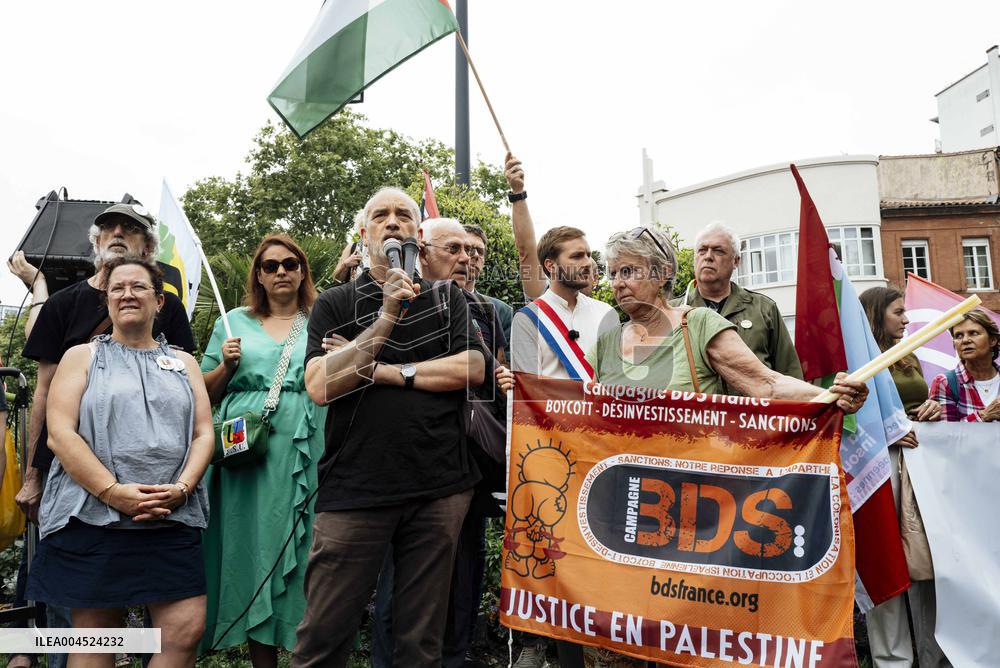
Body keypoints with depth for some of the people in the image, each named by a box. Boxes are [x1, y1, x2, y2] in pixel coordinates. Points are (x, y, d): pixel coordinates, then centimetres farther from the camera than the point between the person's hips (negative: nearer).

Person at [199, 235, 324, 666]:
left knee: (308, 554, 0)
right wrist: (227, 365, -4)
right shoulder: (235, 322, 14)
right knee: (255, 550, 3)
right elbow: (205, 394, 14)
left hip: (308, 452, -1)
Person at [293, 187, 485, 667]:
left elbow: (472, 369, -4)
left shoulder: (447, 298, 10)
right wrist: (387, 317, -12)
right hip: (354, 488, 0)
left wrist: (380, 371, -8)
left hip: (439, 488, 1)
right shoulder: (335, 304, 8)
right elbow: (320, 387, -6)